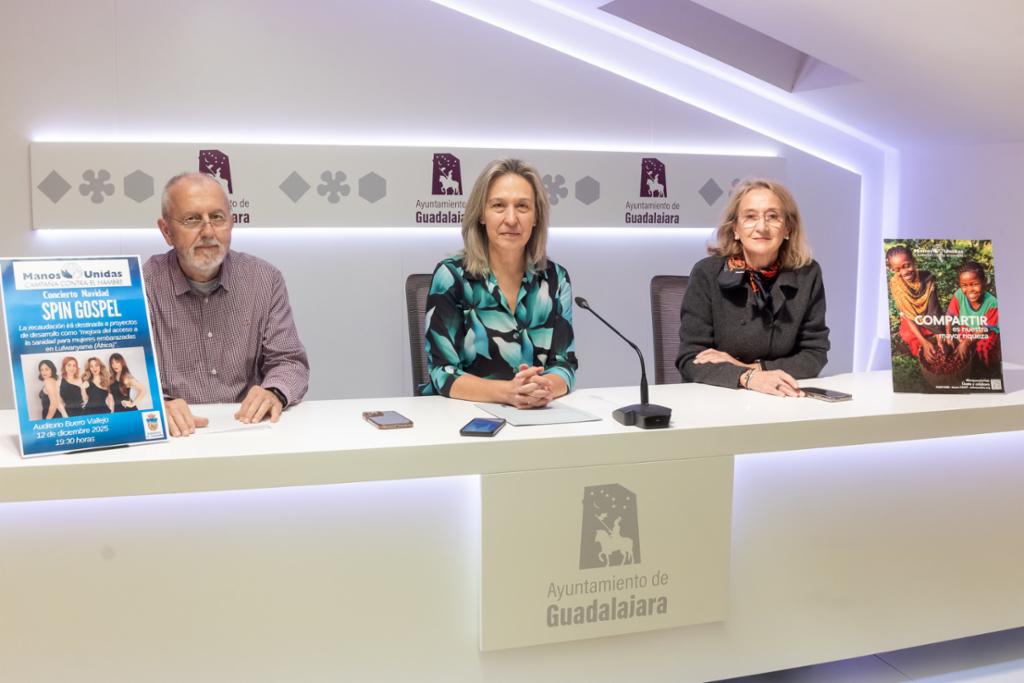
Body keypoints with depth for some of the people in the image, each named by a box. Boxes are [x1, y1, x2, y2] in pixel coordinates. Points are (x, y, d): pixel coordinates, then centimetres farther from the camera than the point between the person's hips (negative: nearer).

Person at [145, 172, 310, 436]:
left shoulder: (265, 279, 4)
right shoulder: (140, 286, -3)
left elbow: (289, 362, 3)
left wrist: (274, 394, -20)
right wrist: (158, 406, -31)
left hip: (247, 432, 2)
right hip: (177, 437, -2)